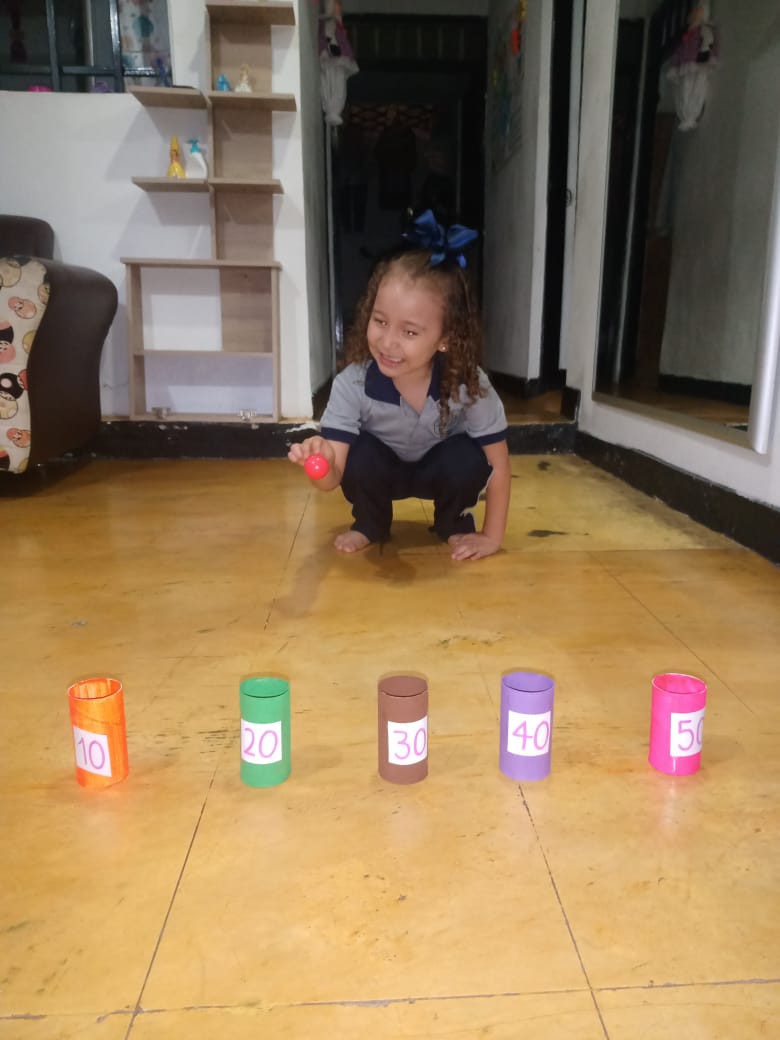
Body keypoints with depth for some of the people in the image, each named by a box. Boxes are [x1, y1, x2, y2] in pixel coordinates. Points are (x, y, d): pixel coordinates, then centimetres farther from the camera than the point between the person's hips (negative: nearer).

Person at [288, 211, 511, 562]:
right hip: (382, 469, 0)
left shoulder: (469, 385, -32)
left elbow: (497, 465, -21)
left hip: (442, 470, 0)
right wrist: (324, 463, -57)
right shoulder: (351, 384, -32)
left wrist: (492, 537, -19)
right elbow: (333, 479, -33)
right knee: (360, 455, -32)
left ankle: (454, 524, 2)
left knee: (467, 458, -31)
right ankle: (370, 524, 0)